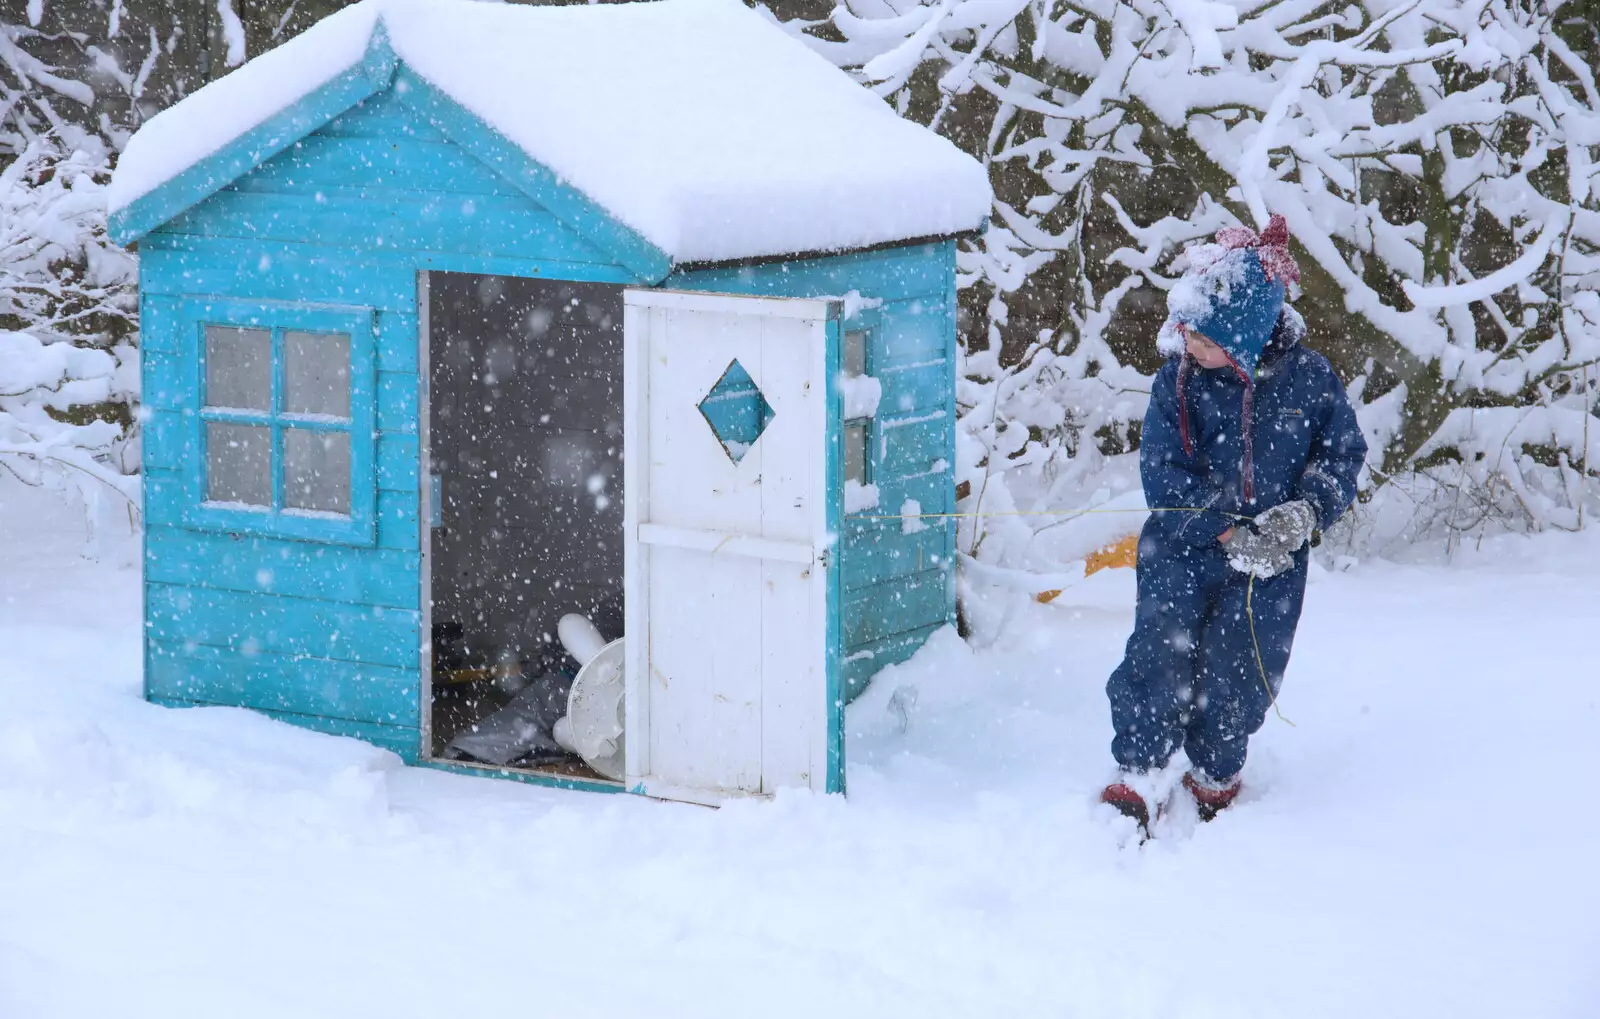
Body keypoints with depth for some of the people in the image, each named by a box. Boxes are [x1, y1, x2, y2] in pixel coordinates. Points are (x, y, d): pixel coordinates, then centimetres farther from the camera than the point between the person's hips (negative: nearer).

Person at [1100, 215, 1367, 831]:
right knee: (1162, 651, -15)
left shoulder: (1307, 377, -5)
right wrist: (1228, 533, -16)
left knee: (1239, 670, -1)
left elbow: (1344, 452, 6)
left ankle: (1215, 779, 23)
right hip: (1184, 546, 0)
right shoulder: (1177, 380, -5)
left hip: (1271, 556, 0)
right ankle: (1133, 782, -9)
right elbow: (1163, 477, -7)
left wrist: (1306, 510, -12)